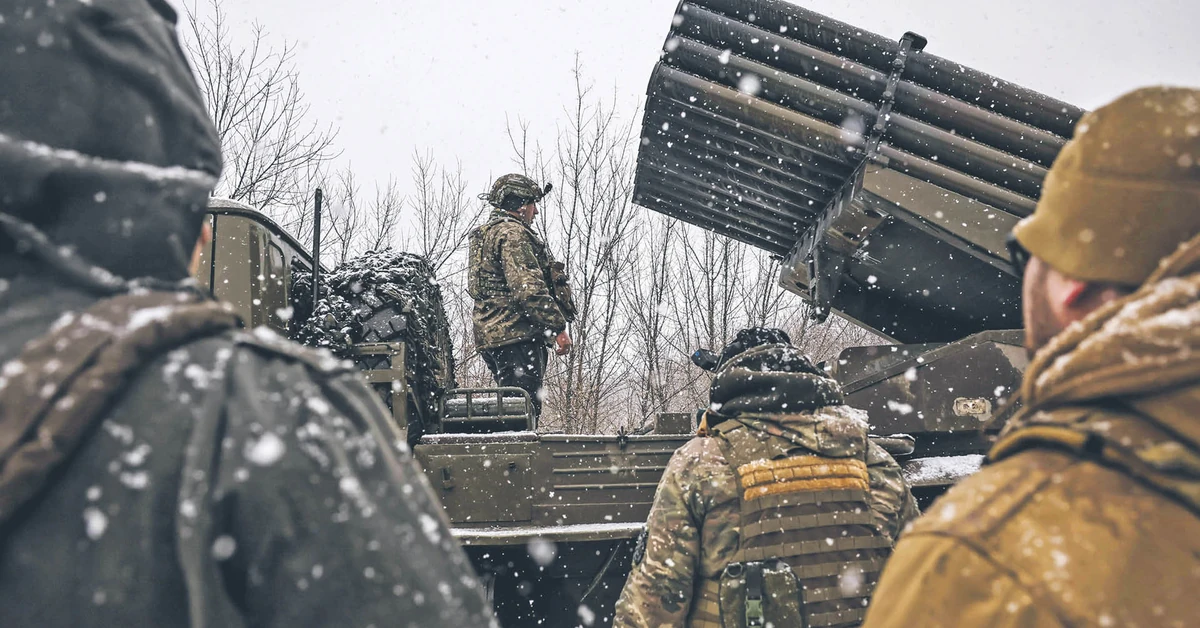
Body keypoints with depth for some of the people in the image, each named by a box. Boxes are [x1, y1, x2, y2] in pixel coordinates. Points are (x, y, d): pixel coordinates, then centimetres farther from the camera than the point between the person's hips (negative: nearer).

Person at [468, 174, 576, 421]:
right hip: (516, 335, -10)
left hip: (492, 336, 10)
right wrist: (558, 326, -16)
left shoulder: (484, 235, 26)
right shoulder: (512, 233, -8)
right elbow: (528, 287, -19)